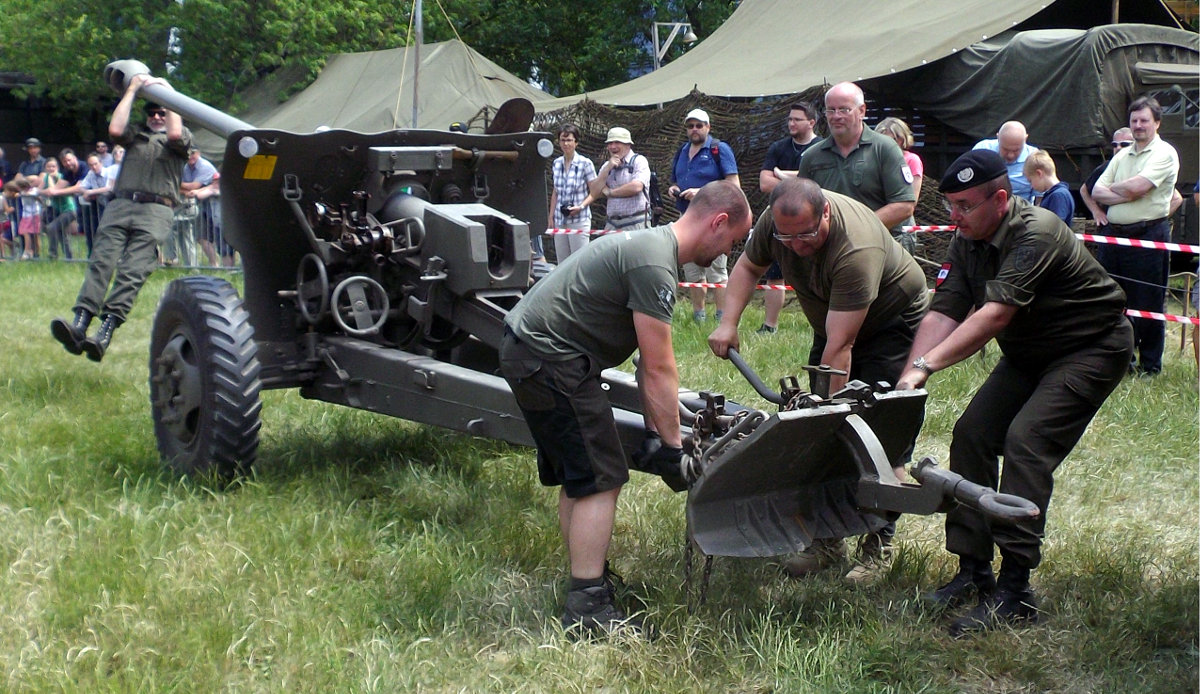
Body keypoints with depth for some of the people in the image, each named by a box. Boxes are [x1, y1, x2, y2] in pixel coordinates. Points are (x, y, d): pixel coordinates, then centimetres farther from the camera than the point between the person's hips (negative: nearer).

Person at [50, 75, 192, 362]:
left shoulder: (183, 136, 21)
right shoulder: (136, 135, 31)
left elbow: (175, 135, -2)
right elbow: (115, 129, 10)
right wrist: (133, 90, 16)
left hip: (155, 210, -3)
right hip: (120, 205, 4)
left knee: (133, 271, -19)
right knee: (101, 261, -16)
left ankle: (105, 333, -32)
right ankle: (79, 325, -30)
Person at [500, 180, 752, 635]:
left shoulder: (654, 245, 15)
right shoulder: (654, 264, -19)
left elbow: (648, 364, 14)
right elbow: (659, 371, -17)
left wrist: (657, 433, 12)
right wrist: (672, 444, -8)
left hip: (526, 349, 11)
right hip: (548, 359, -11)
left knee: (576, 475, 18)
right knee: (599, 478, -8)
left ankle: (587, 575, 28)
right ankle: (588, 607, -4)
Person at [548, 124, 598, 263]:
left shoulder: (585, 163, -6)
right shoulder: (556, 163, 9)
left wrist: (581, 206, -17)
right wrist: (551, 217, 14)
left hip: (579, 221, -5)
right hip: (560, 221, 5)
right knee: (562, 263, 7)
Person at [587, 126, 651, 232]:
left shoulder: (639, 161, 0)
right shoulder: (606, 165, 18)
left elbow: (636, 187, -16)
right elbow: (594, 193, 8)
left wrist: (610, 192, -2)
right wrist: (607, 169, -3)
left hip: (635, 223, -5)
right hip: (611, 224, 5)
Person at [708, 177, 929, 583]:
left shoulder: (857, 249, -38)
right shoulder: (774, 221, -18)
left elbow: (839, 347, -37)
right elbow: (749, 266, 4)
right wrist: (729, 323, -10)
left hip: (894, 319, -7)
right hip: (833, 321, 7)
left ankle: (878, 548, -6)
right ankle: (827, 541, 7)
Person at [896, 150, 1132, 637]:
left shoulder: (1037, 233, -29)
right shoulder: (967, 243, -4)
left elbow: (995, 314, -38)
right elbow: (943, 311, -12)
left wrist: (926, 366, -44)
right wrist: (909, 376, -26)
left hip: (1090, 348, -8)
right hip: (1029, 354, 8)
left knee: (1026, 442, -24)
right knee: (972, 434, -3)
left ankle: (1014, 591, -22)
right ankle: (973, 570, 6)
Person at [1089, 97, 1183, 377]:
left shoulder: (1165, 154, -5)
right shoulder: (1122, 155, 16)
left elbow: (1135, 187, -18)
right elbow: (1096, 192, 5)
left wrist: (1112, 188, 1)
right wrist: (1128, 195, -11)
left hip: (1148, 236, -6)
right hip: (1115, 235, 7)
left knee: (1147, 302, 0)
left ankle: (1150, 363, 11)